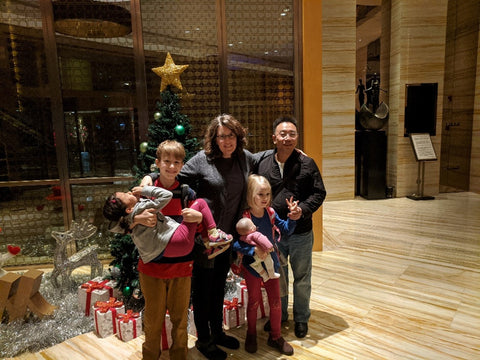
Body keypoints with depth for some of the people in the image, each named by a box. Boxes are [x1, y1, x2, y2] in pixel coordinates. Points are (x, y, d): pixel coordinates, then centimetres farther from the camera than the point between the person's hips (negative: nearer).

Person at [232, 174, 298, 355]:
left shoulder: (270, 213, -6)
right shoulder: (244, 217, -21)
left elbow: (285, 229, 4)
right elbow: (235, 243, -24)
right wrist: (253, 251, -34)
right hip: (251, 265, -4)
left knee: (276, 300, 12)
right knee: (254, 300, 14)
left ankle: (275, 337, 34)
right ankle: (251, 335, 39)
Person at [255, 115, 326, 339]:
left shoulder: (307, 164, -6)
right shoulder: (262, 163, -2)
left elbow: (319, 193, -4)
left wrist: (303, 209, -19)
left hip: (301, 233, -1)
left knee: (302, 278, 15)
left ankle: (301, 318, 38)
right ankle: (279, 315, 42)